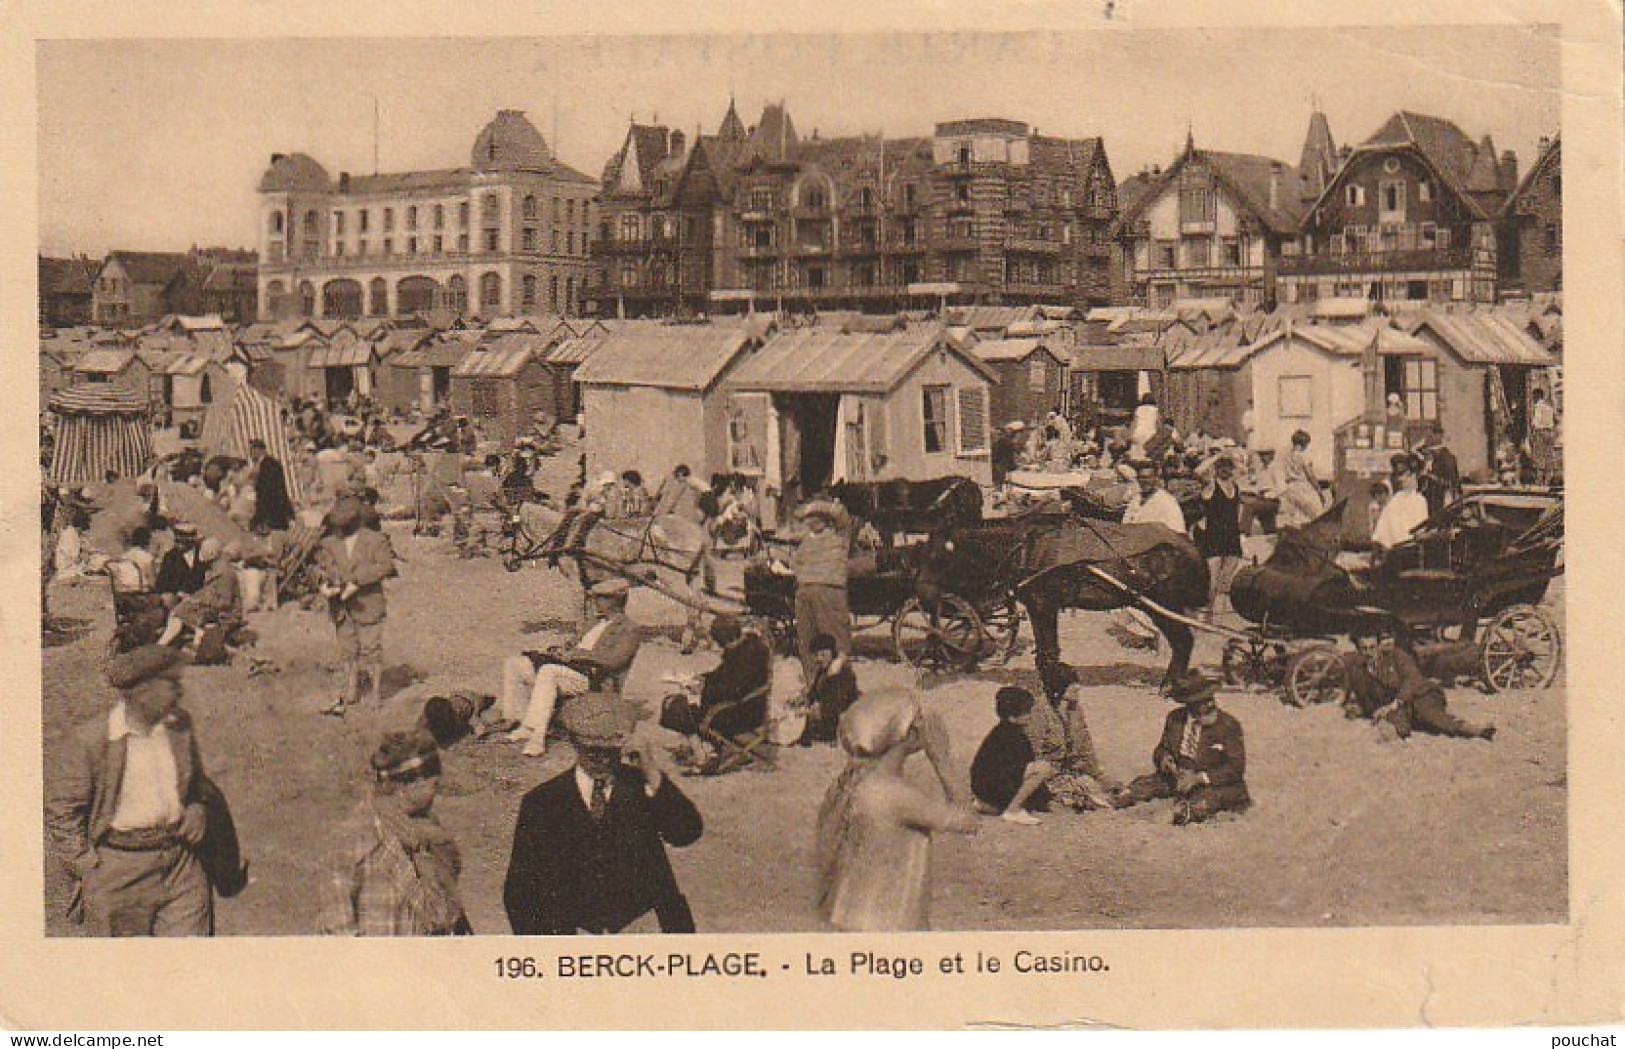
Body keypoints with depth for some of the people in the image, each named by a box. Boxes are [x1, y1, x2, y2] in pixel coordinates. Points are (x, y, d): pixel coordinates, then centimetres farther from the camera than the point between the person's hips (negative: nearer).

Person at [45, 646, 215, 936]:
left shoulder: (180, 723, 4)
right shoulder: (93, 739, -11)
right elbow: (61, 811, -3)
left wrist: (198, 808, 3)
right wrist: (87, 866, -7)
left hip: (180, 860, 4)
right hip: (119, 869, -4)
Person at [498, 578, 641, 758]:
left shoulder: (629, 629, 0)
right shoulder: (598, 625, 30)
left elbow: (613, 660, -15)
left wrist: (574, 654, -16)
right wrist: (561, 652, 6)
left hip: (591, 678, -10)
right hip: (570, 668, 10)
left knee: (548, 671, -38)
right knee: (512, 664, 0)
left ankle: (536, 736, -42)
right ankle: (523, 721, -7)